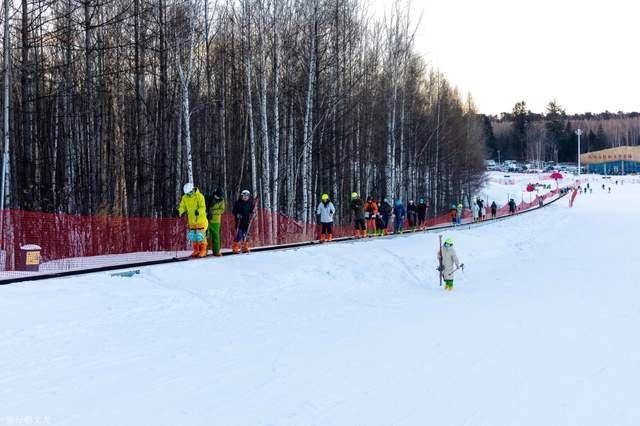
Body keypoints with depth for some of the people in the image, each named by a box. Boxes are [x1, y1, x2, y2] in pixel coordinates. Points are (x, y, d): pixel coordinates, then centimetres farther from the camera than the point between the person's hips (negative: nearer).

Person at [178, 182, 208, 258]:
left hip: (200, 219, -6)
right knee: (192, 235, 7)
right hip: (191, 220, 6)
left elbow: (202, 207, -21)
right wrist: (179, 211, -18)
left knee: (200, 235, -7)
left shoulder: (199, 196, -14)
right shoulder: (185, 198, 4)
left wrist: (198, 211, -40)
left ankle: (203, 250, 4)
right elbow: (182, 206, 4)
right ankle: (196, 250, 18)